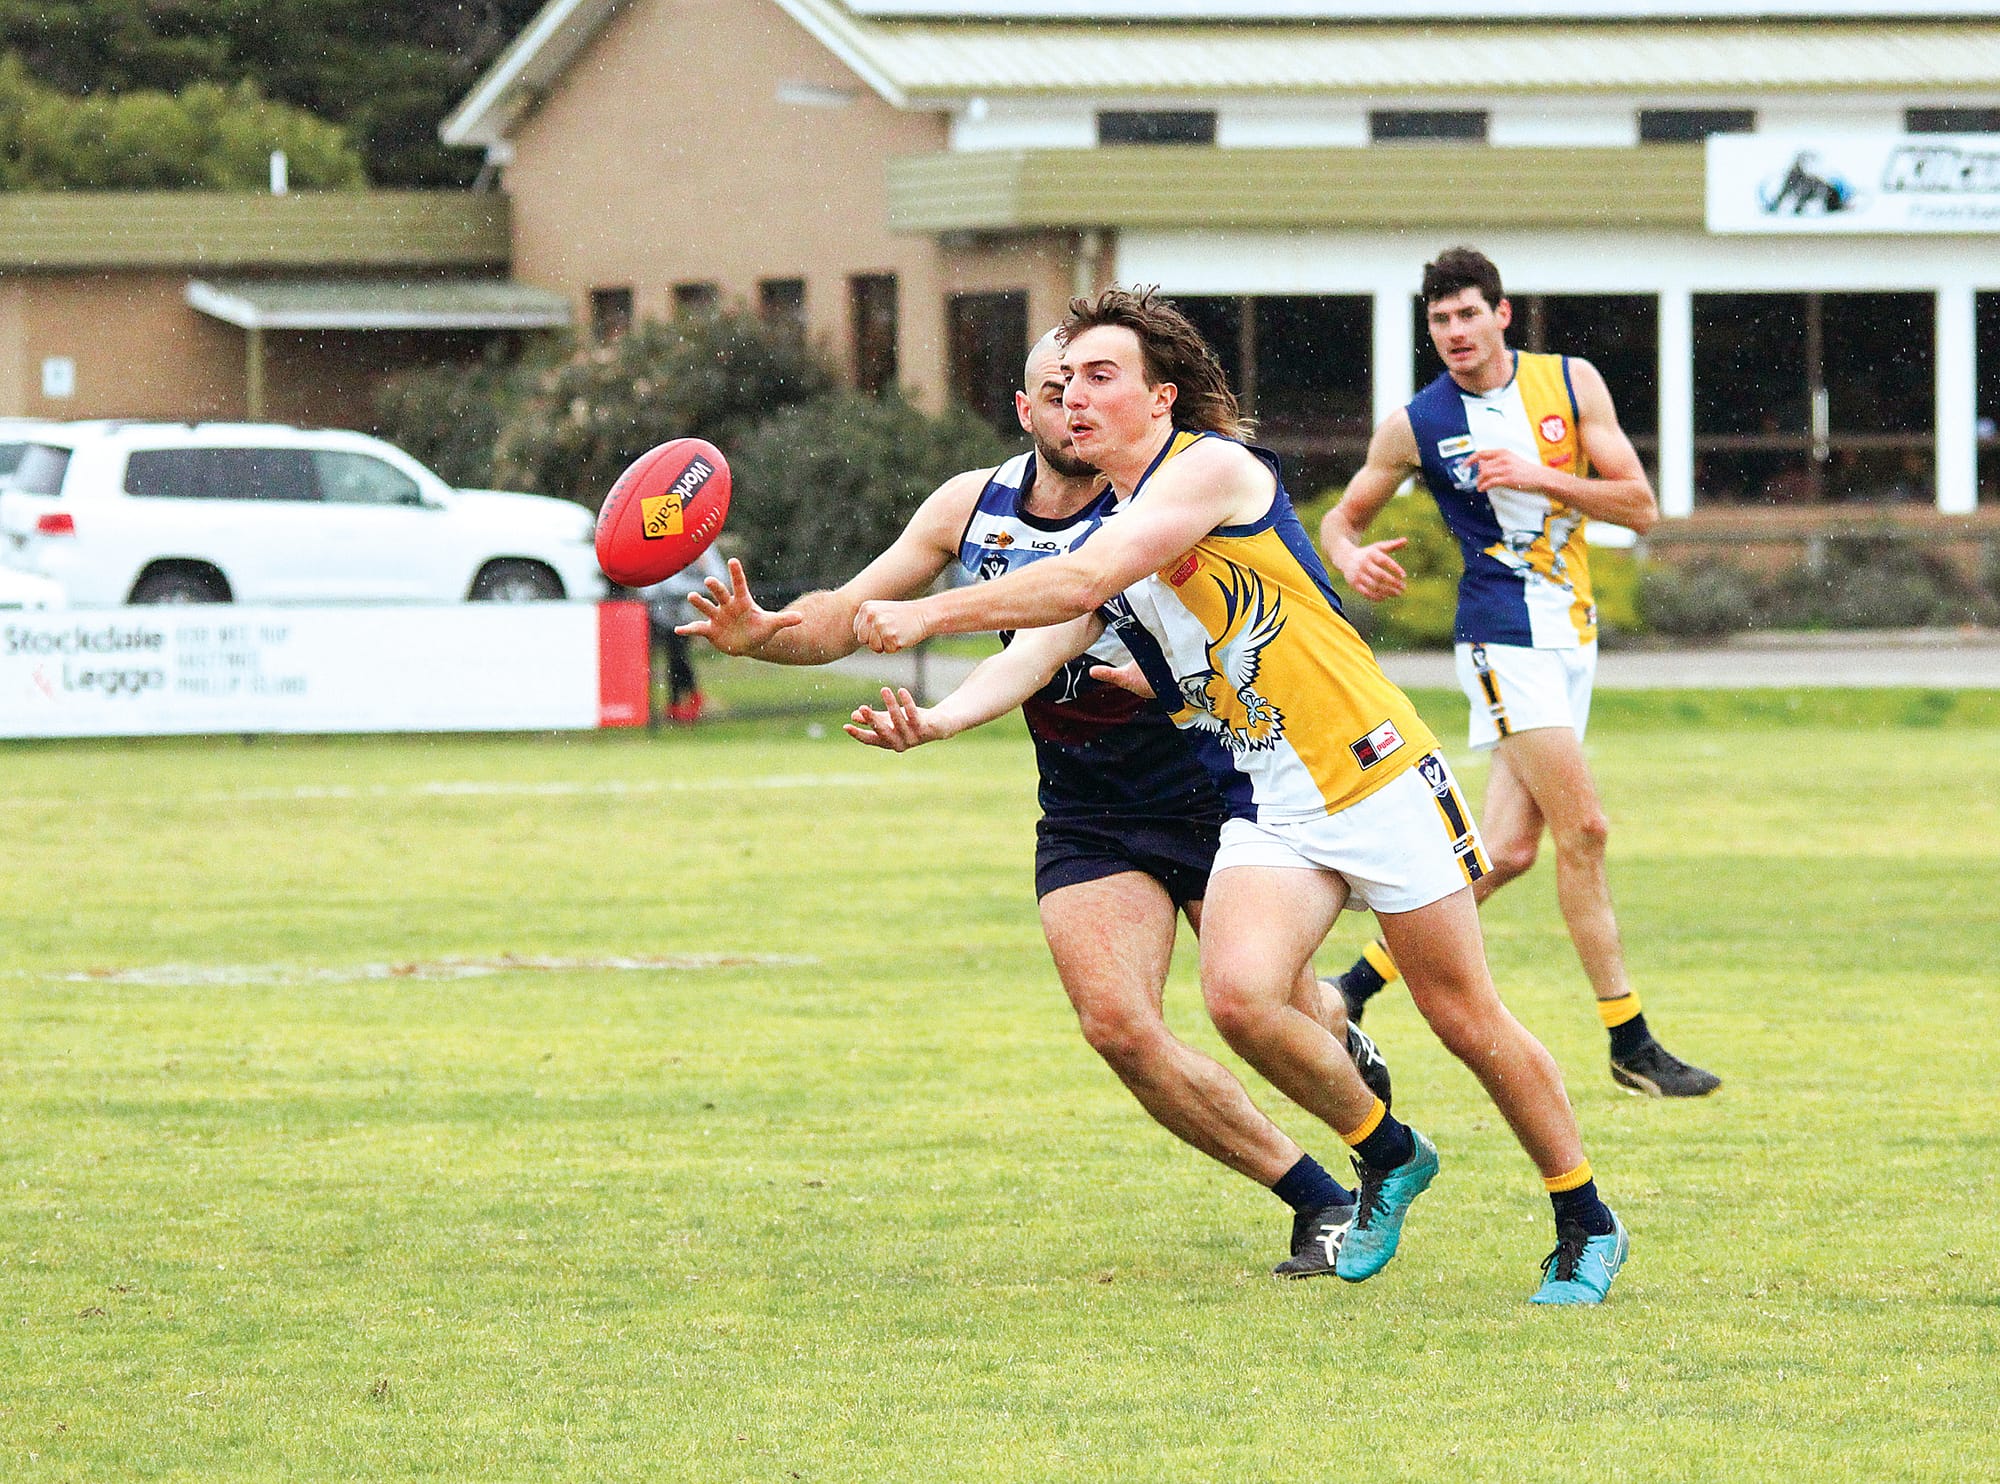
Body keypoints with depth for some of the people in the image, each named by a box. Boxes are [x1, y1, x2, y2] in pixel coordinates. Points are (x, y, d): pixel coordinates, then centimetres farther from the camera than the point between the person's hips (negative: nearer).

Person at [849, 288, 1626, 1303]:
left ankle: (1585, 1227, 18)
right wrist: (940, 719, -15)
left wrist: (929, 615, -18)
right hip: (1264, 810, 6)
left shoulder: (1213, 467, -12)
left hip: (1375, 772, -6)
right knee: (1239, 995, -19)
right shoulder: (1109, 531, 12)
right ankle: (1385, 1155, 6)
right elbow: (1035, 654, 3)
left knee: (1464, 1017, -1)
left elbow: (1080, 586, -21)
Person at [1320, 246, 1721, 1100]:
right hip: (1503, 637, -4)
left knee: (1507, 851, 2)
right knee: (1582, 828, -13)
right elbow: (1341, 519, 9)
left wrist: (1541, 477, -14)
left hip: (1572, 634, 4)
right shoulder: (1415, 426, -3)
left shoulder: (1571, 383, 3)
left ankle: (1360, 982, 13)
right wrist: (1352, 559, -15)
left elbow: (1639, 507, 0)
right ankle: (1629, 1044, -8)